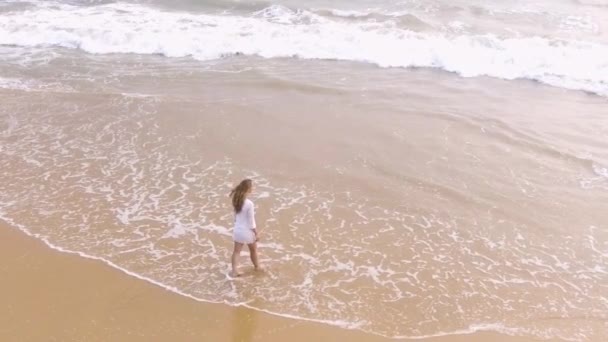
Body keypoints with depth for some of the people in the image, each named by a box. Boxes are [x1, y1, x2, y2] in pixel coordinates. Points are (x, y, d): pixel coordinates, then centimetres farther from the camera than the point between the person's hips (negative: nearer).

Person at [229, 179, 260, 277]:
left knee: (236, 251, 12)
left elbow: (235, 215, 6)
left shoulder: (236, 200, -6)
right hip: (247, 231, -5)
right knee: (253, 249, 20)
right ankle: (257, 266, 40)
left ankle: (234, 271, 9)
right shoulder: (249, 204, -26)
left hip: (238, 229, 5)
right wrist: (256, 233, -8)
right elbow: (251, 221, -19)